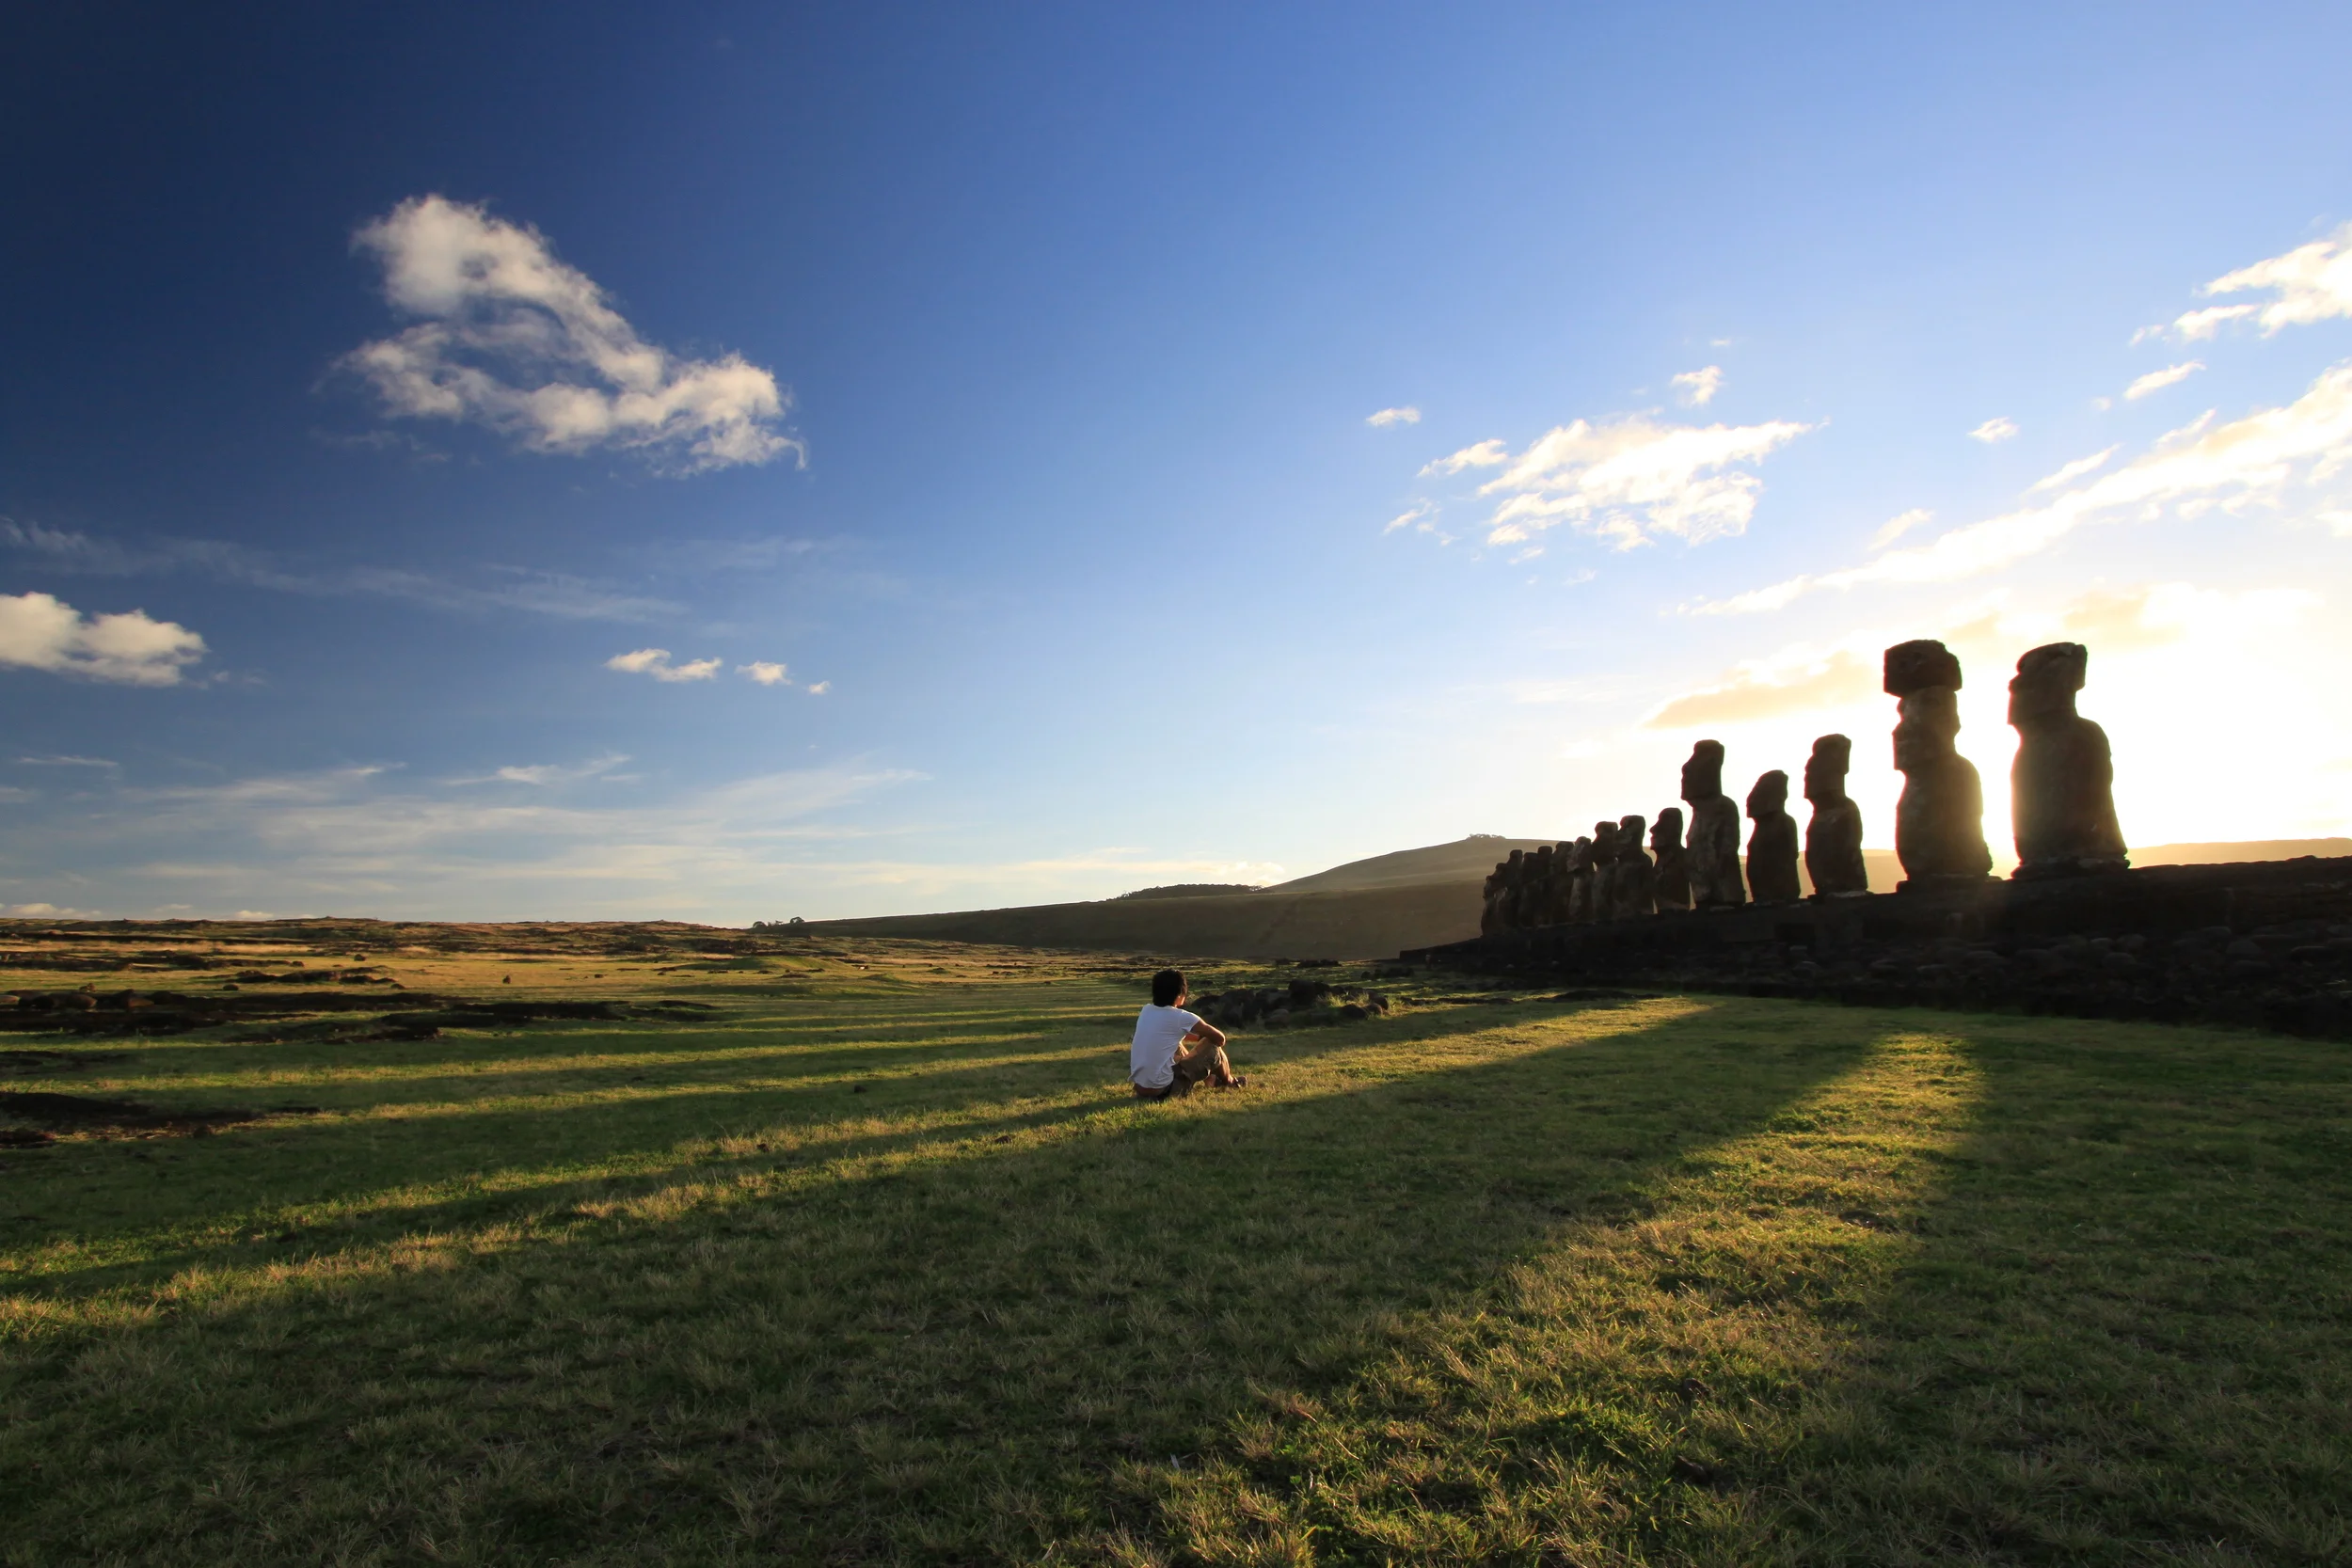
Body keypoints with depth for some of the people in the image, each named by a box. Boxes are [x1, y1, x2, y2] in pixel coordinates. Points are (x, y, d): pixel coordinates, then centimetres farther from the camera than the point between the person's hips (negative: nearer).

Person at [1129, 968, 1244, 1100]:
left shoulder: (1146, 1011, 7)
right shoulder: (1180, 1017, -12)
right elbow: (1220, 1038, -1)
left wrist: (1199, 1038, 22)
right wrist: (1204, 1038, 19)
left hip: (1139, 1088, 7)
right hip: (1163, 1090, -7)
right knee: (1213, 1049, 7)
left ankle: (1212, 1078, 48)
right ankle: (1228, 1081, 36)